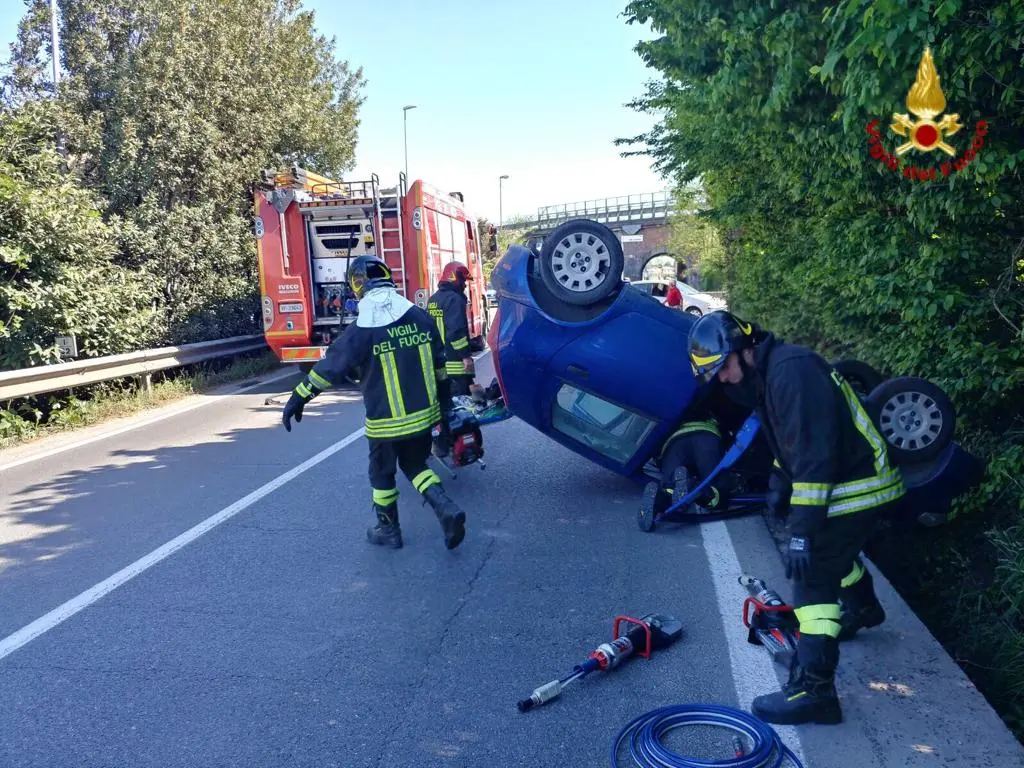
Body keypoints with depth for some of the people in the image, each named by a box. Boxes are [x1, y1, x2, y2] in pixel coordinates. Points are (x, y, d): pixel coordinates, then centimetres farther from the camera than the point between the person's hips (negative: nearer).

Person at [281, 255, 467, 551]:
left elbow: (331, 367, -13)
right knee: (416, 465, 23)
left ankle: (388, 530, 29)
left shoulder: (363, 329, -15)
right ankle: (447, 508, 5)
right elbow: (439, 365, 7)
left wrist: (299, 398, -5)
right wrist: (444, 402, 19)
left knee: (382, 474, 16)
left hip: (386, 421, -4)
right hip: (424, 414, 5)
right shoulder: (420, 317, 0)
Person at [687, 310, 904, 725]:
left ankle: (813, 689, -9)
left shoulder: (791, 369, -25)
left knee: (813, 578, -12)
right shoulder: (767, 374, 7)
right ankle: (862, 609, 60)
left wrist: (802, 527, -31)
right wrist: (780, 479, 20)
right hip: (850, 480, 11)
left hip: (857, 487, -11)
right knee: (834, 550, 32)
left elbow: (814, 449, -31)